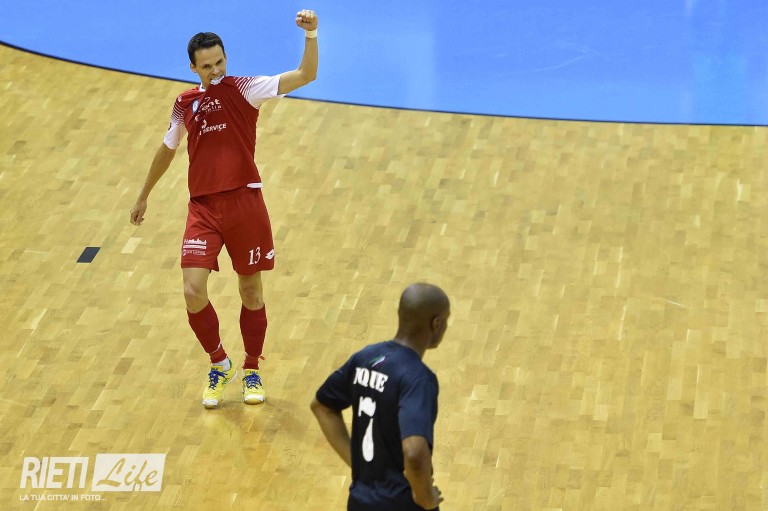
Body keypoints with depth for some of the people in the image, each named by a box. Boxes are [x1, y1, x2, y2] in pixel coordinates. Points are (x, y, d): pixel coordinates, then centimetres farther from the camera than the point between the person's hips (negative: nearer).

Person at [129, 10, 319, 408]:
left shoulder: (244, 89, -2)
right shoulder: (185, 104, 8)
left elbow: (305, 76, -14)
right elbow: (167, 150, 25)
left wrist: (310, 35, -30)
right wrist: (144, 195, 33)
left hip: (245, 203, -2)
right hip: (203, 208, 2)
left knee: (251, 292, 8)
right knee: (193, 293, -11)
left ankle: (251, 371, 27)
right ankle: (219, 364, 14)